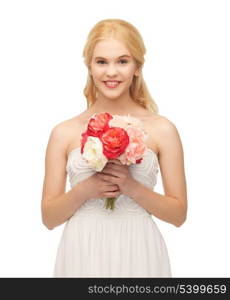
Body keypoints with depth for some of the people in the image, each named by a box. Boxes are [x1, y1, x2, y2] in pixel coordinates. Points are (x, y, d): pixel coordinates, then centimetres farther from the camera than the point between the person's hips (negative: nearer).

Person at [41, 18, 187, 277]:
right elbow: (49, 218, 2)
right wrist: (84, 190, -15)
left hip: (138, 255, 0)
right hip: (82, 256, 1)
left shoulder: (162, 130, -3)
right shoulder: (64, 133, -1)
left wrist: (132, 188, -15)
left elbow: (178, 214, 0)